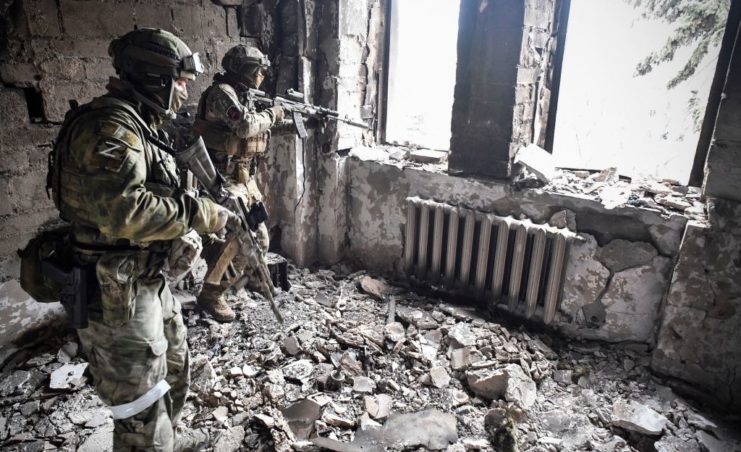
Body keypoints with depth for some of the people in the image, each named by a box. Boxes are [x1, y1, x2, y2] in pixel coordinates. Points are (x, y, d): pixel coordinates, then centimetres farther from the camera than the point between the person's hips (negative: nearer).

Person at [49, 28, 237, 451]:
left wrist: (209, 208, 4)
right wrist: (201, 213, -23)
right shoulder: (109, 126, -21)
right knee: (142, 405, 5)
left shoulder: (138, 125, 12)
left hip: (148, 281, 11)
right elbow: (124, 211, -33)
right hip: (114, 293, -11)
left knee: (174, 365, 28)